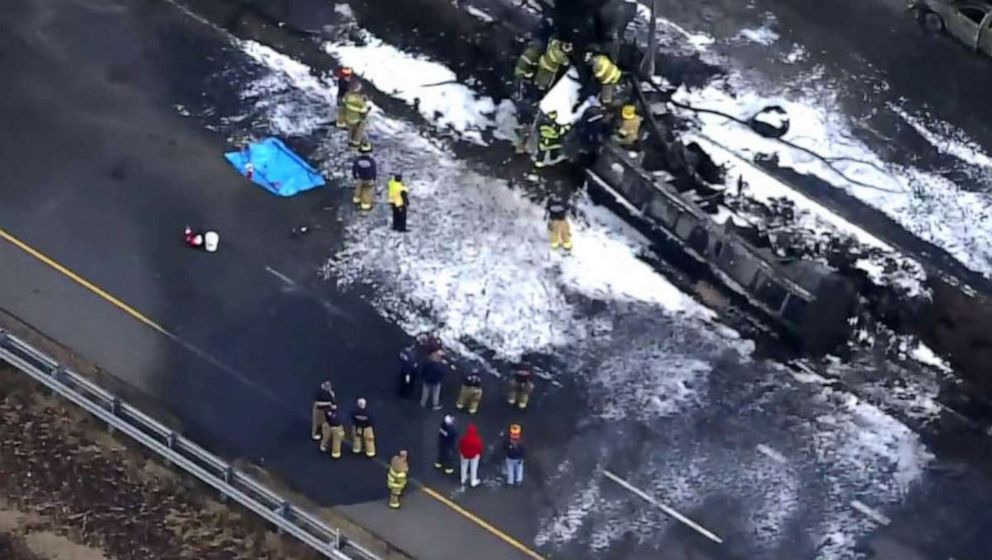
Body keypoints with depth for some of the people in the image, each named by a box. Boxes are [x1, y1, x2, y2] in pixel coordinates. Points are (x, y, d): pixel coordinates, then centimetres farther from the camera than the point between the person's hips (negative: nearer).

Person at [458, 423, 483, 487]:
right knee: (474, 468, 18)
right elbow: (480, 447, -14)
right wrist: (479, 453, 7)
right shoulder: (477, 440, -31)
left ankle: (463, 480, 45)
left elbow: (460, 447, -10)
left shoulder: (464, 439, -28)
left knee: (464, 467, 25)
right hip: (474, 455, -1)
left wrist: (460, 452, 11)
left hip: (465, 454, 1)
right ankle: (473, 482, 33)